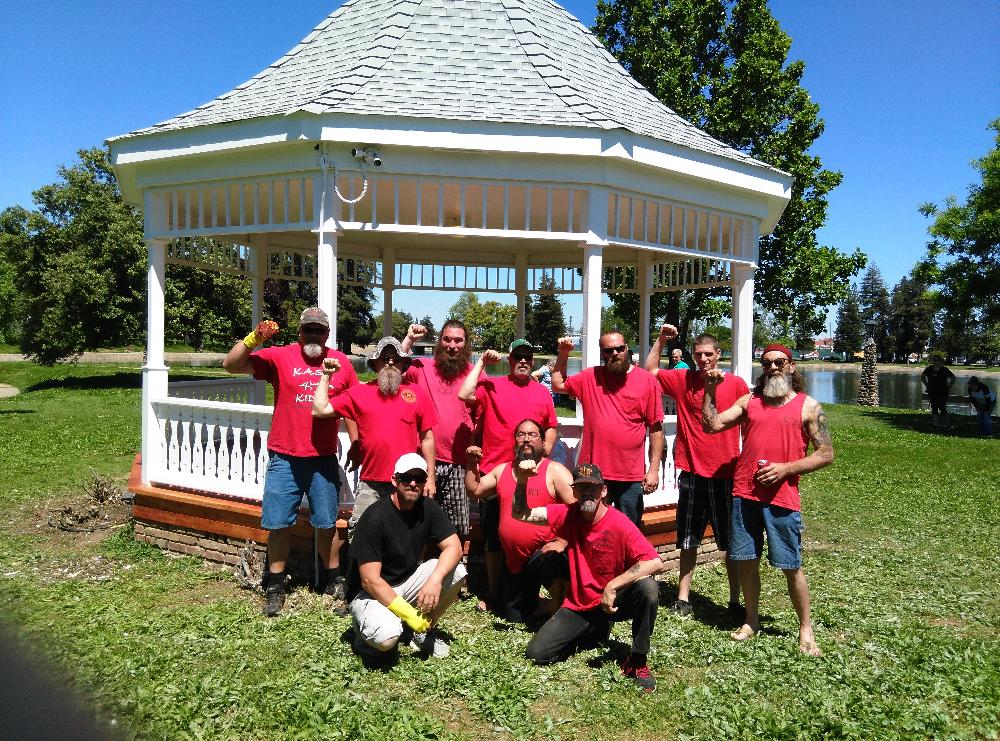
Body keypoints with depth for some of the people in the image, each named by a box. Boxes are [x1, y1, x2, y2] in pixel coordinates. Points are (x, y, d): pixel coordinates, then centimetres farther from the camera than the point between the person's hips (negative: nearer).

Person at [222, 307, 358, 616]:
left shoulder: (341, 362, 5)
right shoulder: (279, 356, -1)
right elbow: (230, 364, -5)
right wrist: (254, 338, -19)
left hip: (324, 458, 1)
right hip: (284, 457, -1)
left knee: (327, 522, 11)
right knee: (278, 523, 5)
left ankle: (332, 578, 29)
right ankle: (275, 586, 20)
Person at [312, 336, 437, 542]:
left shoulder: (416, 393, 3)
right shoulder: (359, 392, 4)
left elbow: (427, 438, 6)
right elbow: (319, 410, 1)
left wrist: (430, 478, 5)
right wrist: (326, 376, 3)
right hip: (370, 486, 0)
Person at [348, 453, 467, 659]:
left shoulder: (428, 508, -6)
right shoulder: (375, 517, -23)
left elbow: (454, 547, -10)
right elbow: (370, 581, -24)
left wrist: (435, 579, -30)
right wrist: (409, 614, -27)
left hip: (407, 580, 6)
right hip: (370, 592, -6)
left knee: (456, 571, -16)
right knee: (387, 636, -34)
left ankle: (424, 631, 4)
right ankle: (366, 624, 3)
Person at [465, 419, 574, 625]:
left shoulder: (554, 471, -8)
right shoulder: (502, 470, 10)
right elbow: (474, 491, 17)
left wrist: (562, 542, -25)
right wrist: (472, 464, 3)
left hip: (545, 552, -6)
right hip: (514, 560, 6)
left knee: (545, 563, -40)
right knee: (511, 614, 13)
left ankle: (560, 604, -11)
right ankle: (555, 605, 36)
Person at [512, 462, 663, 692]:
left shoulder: (619, 524, -20)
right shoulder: (568, 515, -7)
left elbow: (656, 563, -30)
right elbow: (520, 514, -6)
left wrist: (613, 586, -32)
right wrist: (522, 480, -23)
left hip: (613, 603, -4)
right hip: (578, 607, 4)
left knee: (647, 587, -34)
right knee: (536, 653, -9)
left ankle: (637, 661, -12)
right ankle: (595, 632, 18)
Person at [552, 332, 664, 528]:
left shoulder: (647, 380, -2)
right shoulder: (590, 378, 5)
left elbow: (656, 428, -1)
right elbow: (558, 384, 17)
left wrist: (654, 469, -4)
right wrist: (563, 354, 7)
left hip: (632, 477, -1)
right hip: (593, 474, 2)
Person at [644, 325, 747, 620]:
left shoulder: (736, 384, -4)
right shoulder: (682, 379, 3)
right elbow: (649, 370, 13)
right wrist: (661, 340, 4)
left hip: (725, 474, -2)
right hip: (691, 473, 2)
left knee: (732, 542, 7)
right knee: (688, 540, 12)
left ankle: (735, 602, 19)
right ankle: (683, 599, 22)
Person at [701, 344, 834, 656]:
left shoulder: (808, 405, 1)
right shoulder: (750, 400, 10)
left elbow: (826, 454, 0)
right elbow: (712, 424, 5)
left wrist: (786, 468, -11)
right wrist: (710, 389, -2)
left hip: (782, 497, -3)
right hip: (744, 493, 3)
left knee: (791, 567, 3)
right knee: (747, 560, 11)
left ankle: (805, 629, 21)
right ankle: (751, 621, 28)